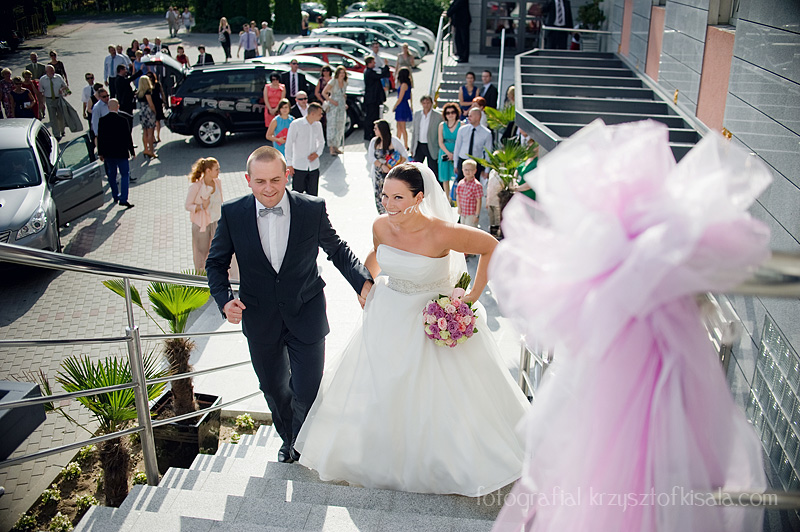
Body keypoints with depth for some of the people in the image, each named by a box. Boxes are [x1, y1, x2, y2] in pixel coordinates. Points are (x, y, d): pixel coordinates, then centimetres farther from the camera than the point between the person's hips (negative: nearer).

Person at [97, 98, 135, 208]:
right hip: (121, 153, -4)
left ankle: (115, 196, 29)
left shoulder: (102, 121, -4)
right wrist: (132, 151, 3)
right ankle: (123, 199, -7)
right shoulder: (123, 120, -15)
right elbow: (128, 137, -9)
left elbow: (99, 138, 2)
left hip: (108, 153, 4)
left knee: (112, 175, 18)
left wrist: (100, 153, 12)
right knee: (125, 175, 3)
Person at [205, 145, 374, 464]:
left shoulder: (313, 209, -14)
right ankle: (288, 439, 53)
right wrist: (225, 300, -17)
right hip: (260, 320, 2)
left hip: (306, 316, -2)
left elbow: (337, 250, 0)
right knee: (273, 389, 21)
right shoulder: (232, 214, -11)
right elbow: (216, 263, 0)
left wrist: (363, 282, -16)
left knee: (307, 393, 4)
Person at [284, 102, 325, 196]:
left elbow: (321, 142, 20)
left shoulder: (318, 125, 5)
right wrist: (289, 164, -9)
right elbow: (289, 145, -7)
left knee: (312, 194, 6)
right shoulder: (296, 124, -9)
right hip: (299, 166, -4)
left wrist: (317, 153, -1)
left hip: (314, 166, 4)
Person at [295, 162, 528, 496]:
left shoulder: (441, 233, -30)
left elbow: (491, 247, -16)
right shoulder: (381, 226, -14)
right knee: (378, 388, 20)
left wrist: (475, 295, -14)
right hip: (389, 315, 5)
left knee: (441, 394, 10)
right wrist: (368, 285, 7)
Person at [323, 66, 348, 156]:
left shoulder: (345, 83, 10)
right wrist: (331, 101, -15)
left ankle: (336, 147, 14)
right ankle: (331, 148, -9)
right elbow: (324, 93, -8)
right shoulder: (333, 82, -8)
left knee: (340, 127, 6)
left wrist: (345, 104, 10)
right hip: (333, 107, -6)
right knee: (332, 126, -8)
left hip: (342, 107, 6)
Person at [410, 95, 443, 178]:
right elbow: (414, 132, 13)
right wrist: (412, 148, 11)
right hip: (419, 146, 4)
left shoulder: (438, 116, -7)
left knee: (433, 171, 3)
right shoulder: (417, 114, 7)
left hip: (431, 147, -4)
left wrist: (440, 149, -8)